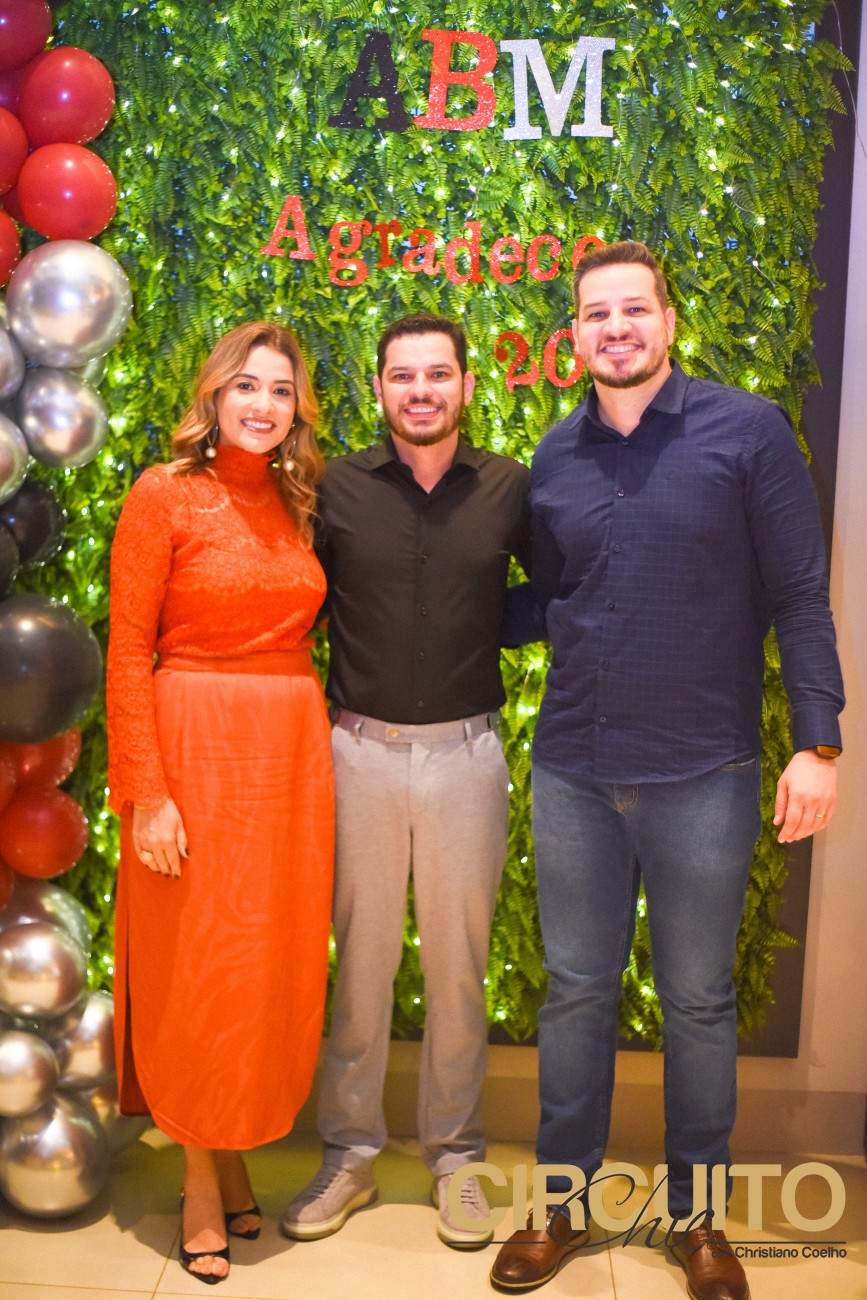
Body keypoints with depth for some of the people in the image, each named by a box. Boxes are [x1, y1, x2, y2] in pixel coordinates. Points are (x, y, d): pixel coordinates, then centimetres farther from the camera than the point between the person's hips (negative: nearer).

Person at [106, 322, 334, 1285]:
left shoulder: (297, 503, 10)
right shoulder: (163, 496, -5)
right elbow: (128, 654, -9)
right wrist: (147, 792, -14)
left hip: (293, 753, 5)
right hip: (195, 750, -5)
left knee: (271, 963, 11)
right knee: (195, 965, 6)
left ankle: (235, 1154, 31)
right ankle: (201, 1183, 24)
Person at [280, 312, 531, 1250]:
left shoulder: (510, 489, 1)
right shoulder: (336, 487, -1)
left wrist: (486, 633, 2)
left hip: (466, 753, 1)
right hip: (362, 751, 0)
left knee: (459, 961, 10)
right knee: (359, 959, 9)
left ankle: (454, 1155, 28)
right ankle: (349, 1155, 26)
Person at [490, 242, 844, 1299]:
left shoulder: (748, 431, -4)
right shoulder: (554, 456, 7)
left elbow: (799, 595, -5)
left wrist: (817, 741, -10)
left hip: (702, 773, -3)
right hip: (572, 769, 3)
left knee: (699, 1001, 11)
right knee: (575, 991, 13)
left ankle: (697, 1213, 31)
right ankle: (562, 1199, 31)